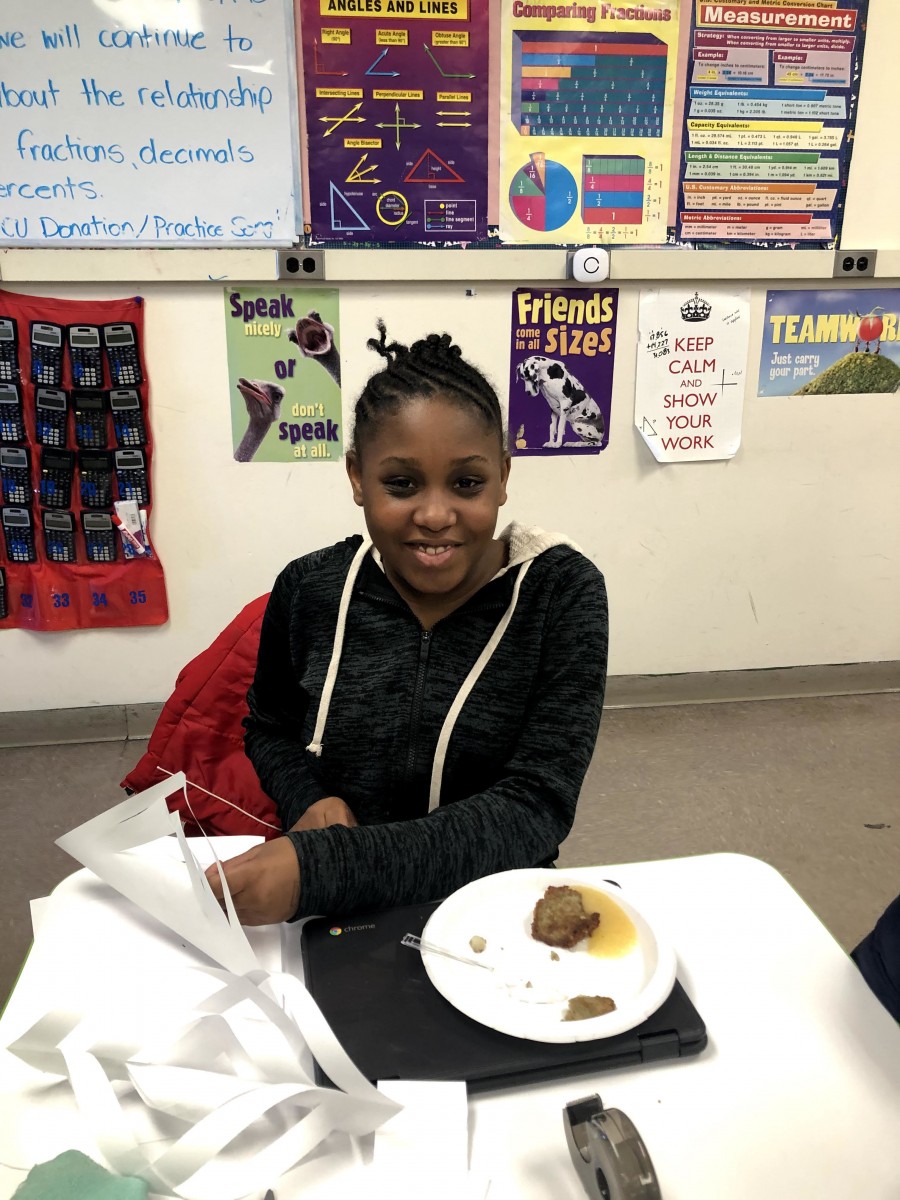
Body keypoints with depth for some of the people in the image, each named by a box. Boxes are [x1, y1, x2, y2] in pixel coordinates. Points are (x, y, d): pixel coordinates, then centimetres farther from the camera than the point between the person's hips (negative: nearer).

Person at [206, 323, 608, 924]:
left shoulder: (562, 592, -13)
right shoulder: (309, 588, -6)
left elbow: (535, 808, -19)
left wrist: (321, 867, -29)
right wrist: (308, 799, -10)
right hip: (331, 927, 0)